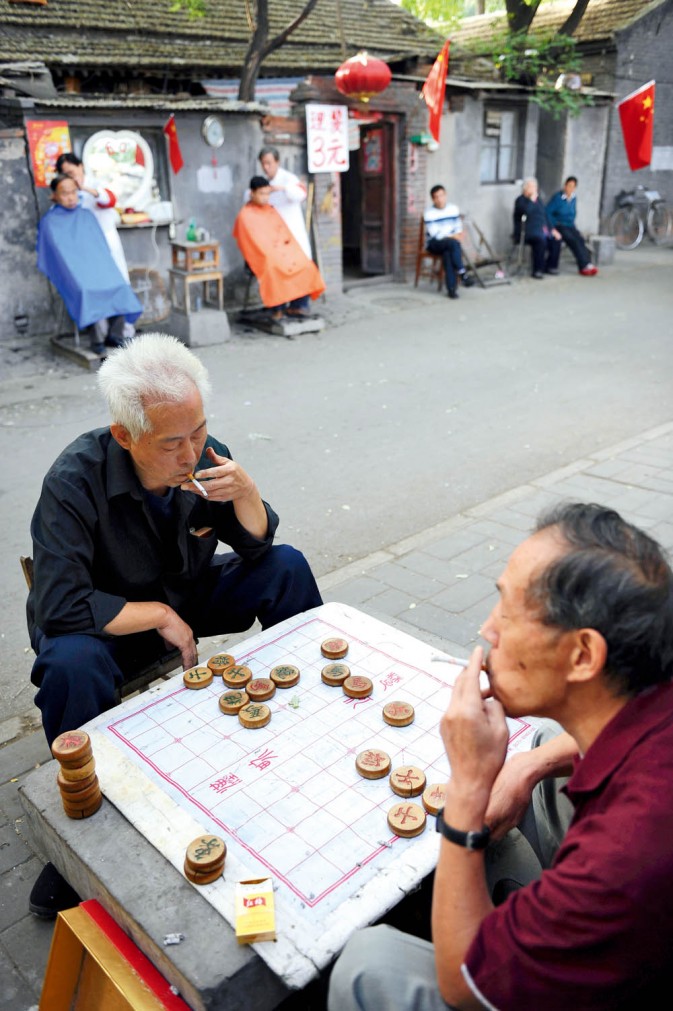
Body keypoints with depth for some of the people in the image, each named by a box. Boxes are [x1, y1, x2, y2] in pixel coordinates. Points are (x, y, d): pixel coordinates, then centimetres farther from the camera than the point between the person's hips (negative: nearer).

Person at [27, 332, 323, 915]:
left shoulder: (206, 456, -16)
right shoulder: (75, 482, -29)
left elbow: (257, 548, -7)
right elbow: (61, 608, -32)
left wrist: (246, 494, -28)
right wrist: (160, 616, -24)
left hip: (189, 596, 5)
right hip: (109, 621, -4)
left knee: (286, 567, -12)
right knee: (72, 665, -37)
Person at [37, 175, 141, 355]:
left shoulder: (86, 215, 17)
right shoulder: (49, 222, 6)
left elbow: (101, 247, 17)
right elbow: (53, 254, 2)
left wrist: (103, 269, 1)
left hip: (96, 267, 4)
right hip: (70, 272, -4)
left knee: (120, 287, -24)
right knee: (84, 291, -35)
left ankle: (114, 335, -18)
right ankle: (94, 340, -29)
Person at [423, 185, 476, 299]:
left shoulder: (453, 208, 6)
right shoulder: (428, 213, -9)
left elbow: (458, 226, 12)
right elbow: (434, 234, -15)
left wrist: (458, 235, -12)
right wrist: (452, 237, -20)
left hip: (450, 242, 3)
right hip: (434, 243, -3)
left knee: (447, 253, -33)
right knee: (453, 243, -35)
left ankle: (451, 288, -35)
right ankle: (462, 273, -31)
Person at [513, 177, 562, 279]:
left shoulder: (539, 199, 20)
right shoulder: (520, 200, 1)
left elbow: (546, 216, 20)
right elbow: (526, 211, -21)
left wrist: (552, 229, 9)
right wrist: (532, 200, -12)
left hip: (542, 228, 7)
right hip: (527, 231, -7)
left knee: (556, 239, -16)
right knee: (541, 239, -35)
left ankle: (550, 266, -4)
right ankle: (537, 270, -31)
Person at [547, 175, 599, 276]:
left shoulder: (573, 198, 11)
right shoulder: (557, 197, -8)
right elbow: (548, 212, -11)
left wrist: (572, 225, 11)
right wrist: (553, 228, -16)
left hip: (570, 226, 6)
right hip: (559, 226, -6)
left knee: (580, 238, -23)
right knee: (573, 239, -29)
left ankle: (586, 265, -31)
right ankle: (584, 265, -29)